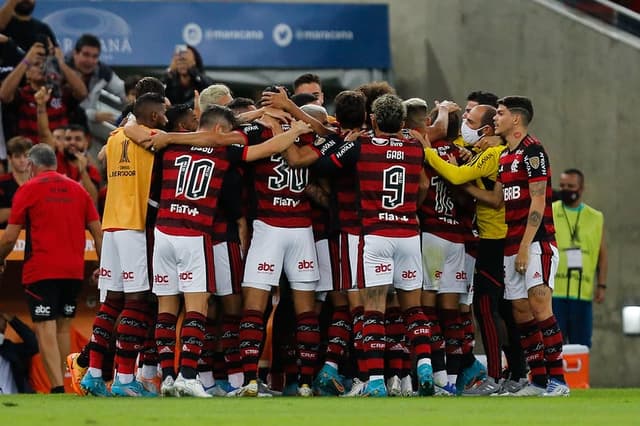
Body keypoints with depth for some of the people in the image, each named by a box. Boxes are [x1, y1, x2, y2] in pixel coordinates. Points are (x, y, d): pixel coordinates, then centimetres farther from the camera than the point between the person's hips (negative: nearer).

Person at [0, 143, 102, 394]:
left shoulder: (28, 190, -2)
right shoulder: (78, 190, 10)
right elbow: (98, 233, 8)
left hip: (41, 271, -5)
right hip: (74, 270, 5)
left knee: (45, 328, -6)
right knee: (63, 327, 14)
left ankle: (58, 386, -18)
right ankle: (61, 381, 12)